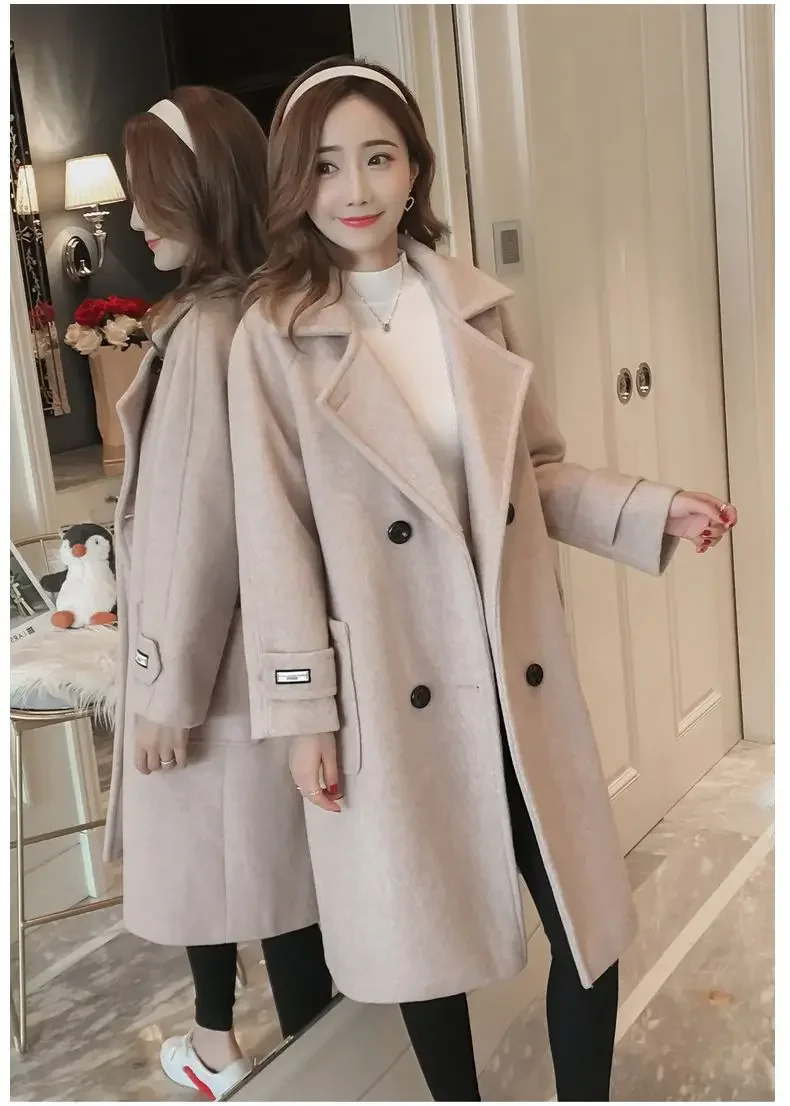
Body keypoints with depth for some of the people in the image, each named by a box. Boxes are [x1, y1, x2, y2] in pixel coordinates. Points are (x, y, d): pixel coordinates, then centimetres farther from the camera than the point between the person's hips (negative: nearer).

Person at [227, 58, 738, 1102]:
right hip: (390, 687, -3)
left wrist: (651, 511, -4)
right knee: (428, 933, 14)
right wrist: (303, 712, -7)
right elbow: (276, 537, -6)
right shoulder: (275, 338, -6)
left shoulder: (476, 306, 4)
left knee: (590, 921, 10)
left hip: (519, 667, 3)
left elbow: (537, 471, 11)